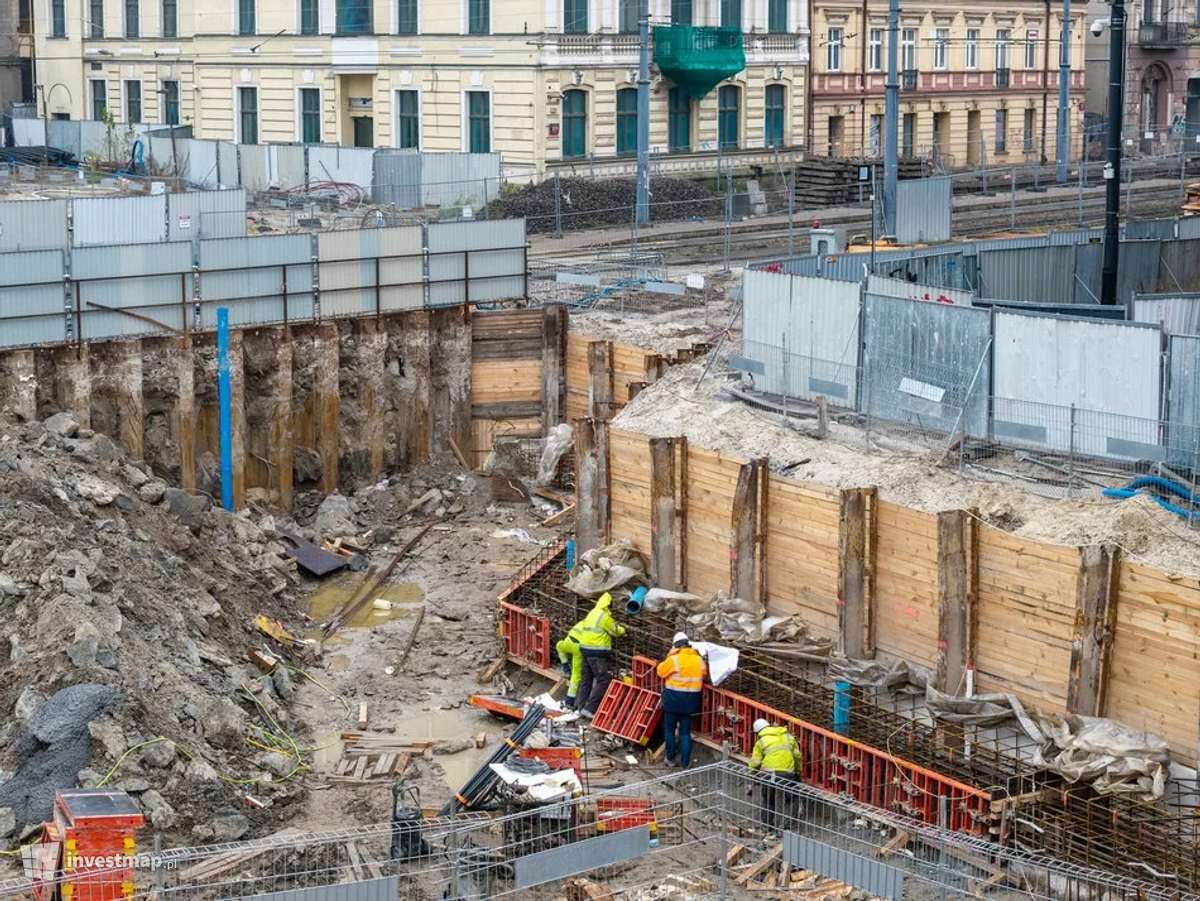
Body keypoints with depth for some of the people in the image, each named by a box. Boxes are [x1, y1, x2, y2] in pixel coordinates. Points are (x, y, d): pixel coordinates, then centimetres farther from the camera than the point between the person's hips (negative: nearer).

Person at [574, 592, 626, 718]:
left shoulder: (592, 614, 12)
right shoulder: (604, 616, -13)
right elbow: (616, 631, -5)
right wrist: (622, 629, 19)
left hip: (586, 650, 9)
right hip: (599, 653, -9)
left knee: (586, 680, 14)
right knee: (604, 681, -7)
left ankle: (582, 708, 15)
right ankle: (590, 709, -13)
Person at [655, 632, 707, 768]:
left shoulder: (674, 659, -15)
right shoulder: (699, 659, 1)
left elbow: (661, 671, -4)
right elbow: (704, 674, 15)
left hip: (673, 700, -4)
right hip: (691, 701, 4)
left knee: (669, 729, 13)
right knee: (685, 732, 9)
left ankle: (671, 759, 19)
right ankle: (685, 763, 8)